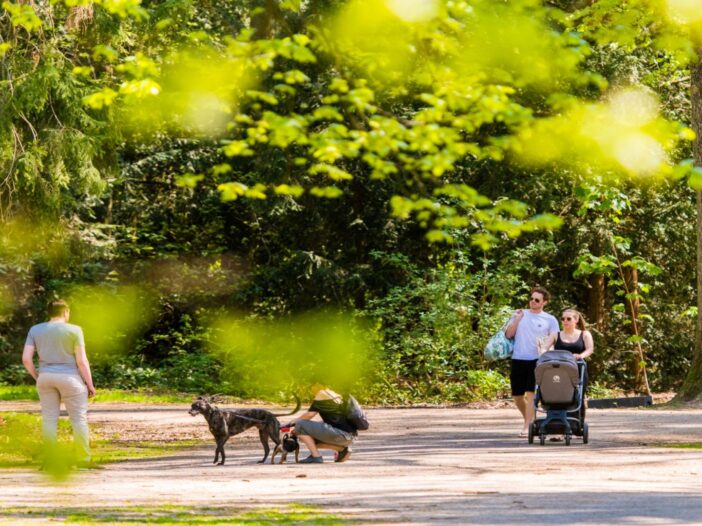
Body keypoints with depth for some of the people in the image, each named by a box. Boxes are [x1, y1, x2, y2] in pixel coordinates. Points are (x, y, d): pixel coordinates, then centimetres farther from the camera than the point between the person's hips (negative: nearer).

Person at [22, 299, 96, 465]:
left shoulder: (35, 330, 2)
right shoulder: (73, 330, -8)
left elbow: (26, 359, -3)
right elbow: (82, 361, -10)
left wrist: (37, 377, 9)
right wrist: (90, 384, -2)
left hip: (46, 377, 4)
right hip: (69, 377, -4)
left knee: (49, 419, 7)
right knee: (79, 418, 3)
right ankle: (83, 459, 1)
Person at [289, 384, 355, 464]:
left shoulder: (321, 395, 0)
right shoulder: (338, 397, 25)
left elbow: (309, 414, -9)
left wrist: (292, 423, 5)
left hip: (340, 432, -9)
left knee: (300, 425, -6)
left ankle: (316, 456, -12)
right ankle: (342, 448, 9)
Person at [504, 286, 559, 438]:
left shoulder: (550, 320, 6)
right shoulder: (519, 314, 11)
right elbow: (508, 334, 5)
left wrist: (545, 343, -14)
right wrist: (517, 319, -6)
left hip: (537, 360, -3)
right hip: (518, 359, 3)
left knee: (531, 393, -12)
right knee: (517, 395, 7)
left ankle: (527, 427, -11)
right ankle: (529, 420, 28)